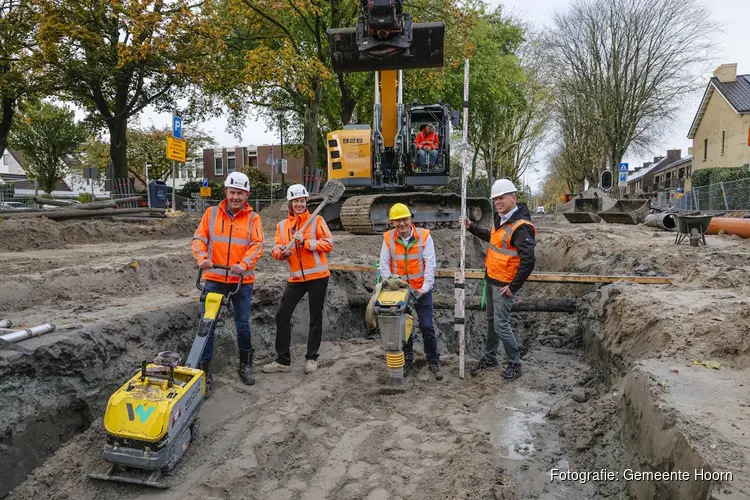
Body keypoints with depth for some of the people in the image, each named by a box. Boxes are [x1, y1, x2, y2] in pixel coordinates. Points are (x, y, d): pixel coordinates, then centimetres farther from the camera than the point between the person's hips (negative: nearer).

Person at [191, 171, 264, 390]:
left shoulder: (253, 218, 0)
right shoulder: (211, 213, 4)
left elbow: (257, 245, -9)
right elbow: (199, 237, -1)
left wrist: (244, 264, -26)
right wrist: (202, 257, -21)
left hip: (242, 281, 0)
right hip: (214, 279, 1)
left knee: (242, 324, 8)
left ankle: (246, 365, 28)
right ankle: (204, 370, 11)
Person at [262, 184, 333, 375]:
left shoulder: (317, 220, -2)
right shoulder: (282, 225, 9)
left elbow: (328, 243, -11)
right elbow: (276, 250, 6)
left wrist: (305, 242, -20)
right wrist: (281, 251, -17)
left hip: (317, 276, -4)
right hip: (296, 278, 4)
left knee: (315, 317, 6)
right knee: (282, 315, 0)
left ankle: (312, 358, 20)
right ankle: (282, 360, 12)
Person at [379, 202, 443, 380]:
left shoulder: (424, 236, -9)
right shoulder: (388, 238, -5)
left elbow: (430, 264, -10)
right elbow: (384, 264, -1)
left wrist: (425, 288, -16)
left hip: (421, 289, -2)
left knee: (427, 326, 1)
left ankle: (433, 361, 17)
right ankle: (407, 359, 28)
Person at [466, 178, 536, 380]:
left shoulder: (521, 227, -23)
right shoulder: (500, 219, 7)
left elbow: (528, 260, -26)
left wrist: (514, 286, -21)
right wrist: (471, 227, 22)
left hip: (504, 285, -9)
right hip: (491, 280, 9)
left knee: (501, 325, -4)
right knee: (491, 321, 18)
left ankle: (515, 364, 14)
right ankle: (489, 358, 33)